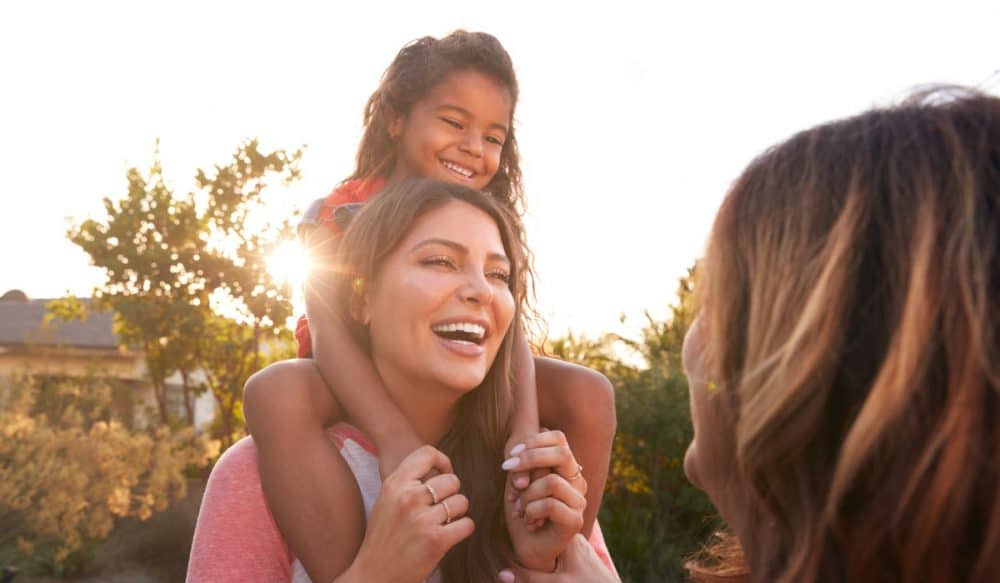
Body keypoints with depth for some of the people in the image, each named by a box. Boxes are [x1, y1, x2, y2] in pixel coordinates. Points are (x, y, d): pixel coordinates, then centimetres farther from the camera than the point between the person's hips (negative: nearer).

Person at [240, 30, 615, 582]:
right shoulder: (341, 216, -16)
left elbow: (507, 326, -18)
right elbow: (327, 324, -31)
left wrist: (526, 427, -39)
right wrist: (395, 436, -47)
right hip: (360, 379, -3)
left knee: (590, 393, -18)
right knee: (273, 392, -37)